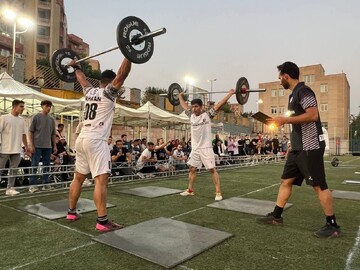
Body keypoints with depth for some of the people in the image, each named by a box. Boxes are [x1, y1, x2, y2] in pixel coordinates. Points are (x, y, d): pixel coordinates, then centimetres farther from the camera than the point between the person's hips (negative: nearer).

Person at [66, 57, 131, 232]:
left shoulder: (89, 91, 17)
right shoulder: (108, 92, -4)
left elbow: (82, 78, 36)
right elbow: (122, 74, -15)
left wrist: (76, 67, 54)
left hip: (82, 139, 9)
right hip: (95, 141, -9)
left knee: (78, 177, 18)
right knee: (101, 179, -12)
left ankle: (71, 212, 29)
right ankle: (102, 221, -13)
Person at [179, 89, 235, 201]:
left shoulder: (207, 114, -6)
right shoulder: (191, 115, 8)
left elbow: (220, 104, -8)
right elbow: (184, 105, 23)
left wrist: (230, 93, -8)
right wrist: (180, 96, 35)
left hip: (206, 148, -6)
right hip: (195, 148, 6)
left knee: (212, 170, -3)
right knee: (192, 169, 14)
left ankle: (218, 192, 2)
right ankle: (190, 190, 28)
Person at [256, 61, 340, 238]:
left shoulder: (303, 91, -12)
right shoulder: (294, 94, 18)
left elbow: (313, 115, -24)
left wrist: (286, 120, -21)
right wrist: (282, 121, 16)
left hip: (310, 146, -10)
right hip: (298, 147, 10)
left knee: (319, 185, -2)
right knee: (286, 181, 11)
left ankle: (332, 225, 11)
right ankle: (276, 216, 20)